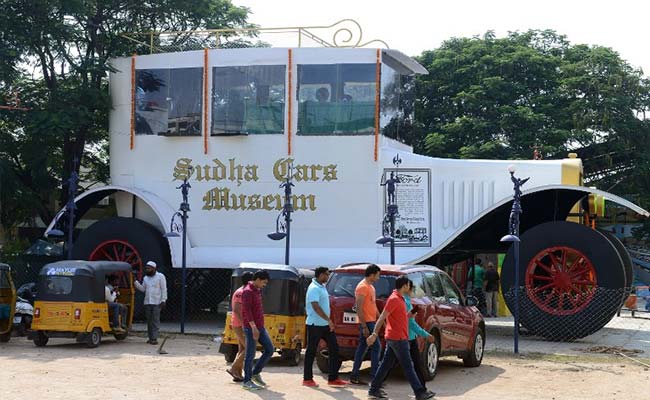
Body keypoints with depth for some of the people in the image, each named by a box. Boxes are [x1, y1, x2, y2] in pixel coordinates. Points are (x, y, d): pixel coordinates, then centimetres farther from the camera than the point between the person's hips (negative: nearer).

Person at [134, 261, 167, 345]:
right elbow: (142, 289, 13)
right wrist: (135, 282, 3)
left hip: (157, 303, -6)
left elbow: (164, 289, -5)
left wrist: (163, 300, -11)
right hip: (147, 302, 6)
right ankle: (150, 337, 11)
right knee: (149, 321, 6)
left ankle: (154, 338, -11)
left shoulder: (160, 276, -3)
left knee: (155, 320, -9)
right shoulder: (146, 278, 15)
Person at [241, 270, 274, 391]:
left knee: (269, 350, 8)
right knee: (250, 355, -3)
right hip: (251, 327, -9)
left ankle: (255, 373, 19)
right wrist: (253, 327, -25)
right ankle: (247, 381, 4)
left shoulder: (258, 291, 16)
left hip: (260, 327, 9)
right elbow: (246, 310, -21)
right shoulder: (248, 291, -14)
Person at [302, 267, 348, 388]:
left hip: (325, 324, 9)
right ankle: (307, 379, 8)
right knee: (311, 351, 0)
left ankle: (333, 378, 9)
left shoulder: (322, 286, 14)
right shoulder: (314, 288, -16)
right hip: (315, 324, -9)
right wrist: (328, 320, -28)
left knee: (334, 348, 5)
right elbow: (315, 307, -25)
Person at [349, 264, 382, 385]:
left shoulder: (371, 287, 18)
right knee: (376, 347, -9)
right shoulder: (362, 287, -14)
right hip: (366, 322, -10)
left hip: (371, 322, 10)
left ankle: (354, 376, 12)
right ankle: (375, 375, -7)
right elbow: (359, 308, -19)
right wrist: (364, 327, -21)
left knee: (362, 348, 9)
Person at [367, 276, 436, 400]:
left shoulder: (399, 298, 15)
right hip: (398, 338, -10)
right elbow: (382, 317, -22)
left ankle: (374, 390, 13)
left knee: (386, 365, 11)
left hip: (393, 338, 10)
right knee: (408, 366, -4)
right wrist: (375, 334, -27)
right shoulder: (394, 299, -16)